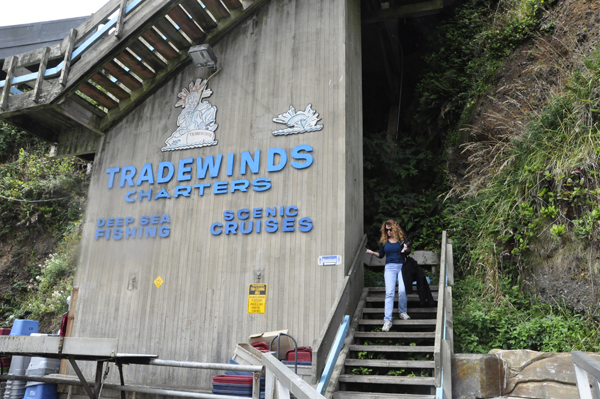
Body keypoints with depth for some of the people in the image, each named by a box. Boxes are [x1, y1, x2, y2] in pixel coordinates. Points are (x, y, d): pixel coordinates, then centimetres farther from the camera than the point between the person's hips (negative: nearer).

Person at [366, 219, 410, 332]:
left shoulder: (401, 239, 5)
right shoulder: (384, 241, 10)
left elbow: (408, 252, 11)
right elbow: (381, 255, 15)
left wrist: (406, 249, -11)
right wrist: (372, 252, -3)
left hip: (402, 266, -1)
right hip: (390, 267, 1)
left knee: (402, 290, -14)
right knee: (389, 293, -9)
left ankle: (403, 312, 15)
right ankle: (387, 320, -11)